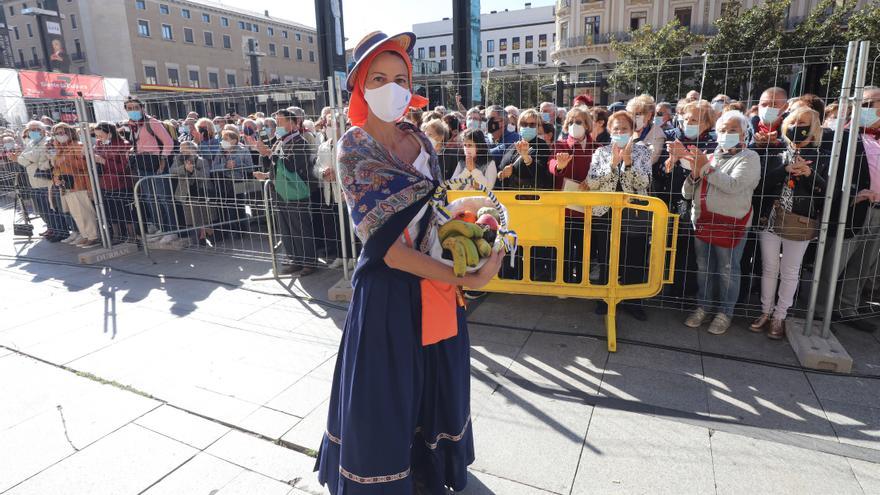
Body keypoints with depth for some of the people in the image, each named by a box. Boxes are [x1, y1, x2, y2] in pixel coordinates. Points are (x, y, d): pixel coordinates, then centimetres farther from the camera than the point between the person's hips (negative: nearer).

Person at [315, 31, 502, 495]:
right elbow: (384, 245, -21)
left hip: (439, 280, 6)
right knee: (387, 391, 10)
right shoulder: (354, 149, -14)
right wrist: (463, 279, -23)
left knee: (437, 382, 20)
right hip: (389, 286, -6)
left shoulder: (419, 140, 3)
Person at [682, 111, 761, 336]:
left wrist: (706, 168, -18)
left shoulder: (749, 157, -3)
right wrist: (694, 173, -12)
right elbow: (687, 193, 5)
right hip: (702, 223, 5)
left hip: (730, 225, -4)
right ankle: (703, 306, 30)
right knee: (704, 268, 14)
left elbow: (733, 185, -22)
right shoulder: (709, 157, 10)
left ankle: (724, 312, 22)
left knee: (727, 271, 6)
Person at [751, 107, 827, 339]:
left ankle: (779, 316, 18)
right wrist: (786, 169, -17)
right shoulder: (779, 155, 8)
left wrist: (809, 173, -18)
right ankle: (765, 312, 22)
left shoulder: (820, 159, 2)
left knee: (789, 272, 6)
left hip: (800, 223, -2)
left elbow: (827, 192, -6)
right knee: (769, 268, 10)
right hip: (771, 218, 2)